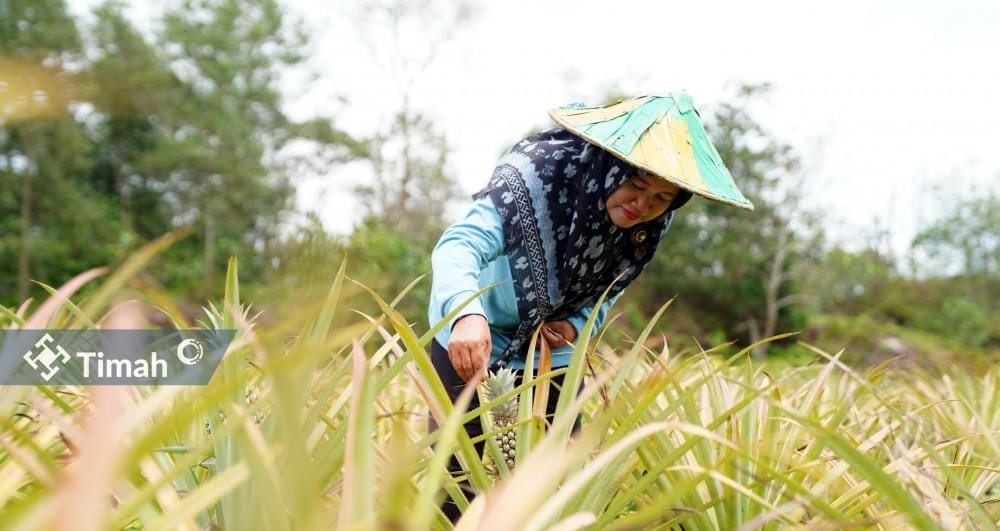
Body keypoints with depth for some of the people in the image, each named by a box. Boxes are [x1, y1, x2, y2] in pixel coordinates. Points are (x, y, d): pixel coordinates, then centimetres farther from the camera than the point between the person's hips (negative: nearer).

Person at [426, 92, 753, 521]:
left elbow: (607, 289, 4)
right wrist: (466, 313, -61)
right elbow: (460, 243, -40)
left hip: (552, 356, 5)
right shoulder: (538, 169, -29)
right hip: (471, 343, -4)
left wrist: (577, 325, -18)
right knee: (457, 481, -3)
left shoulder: (648, 226, -11)